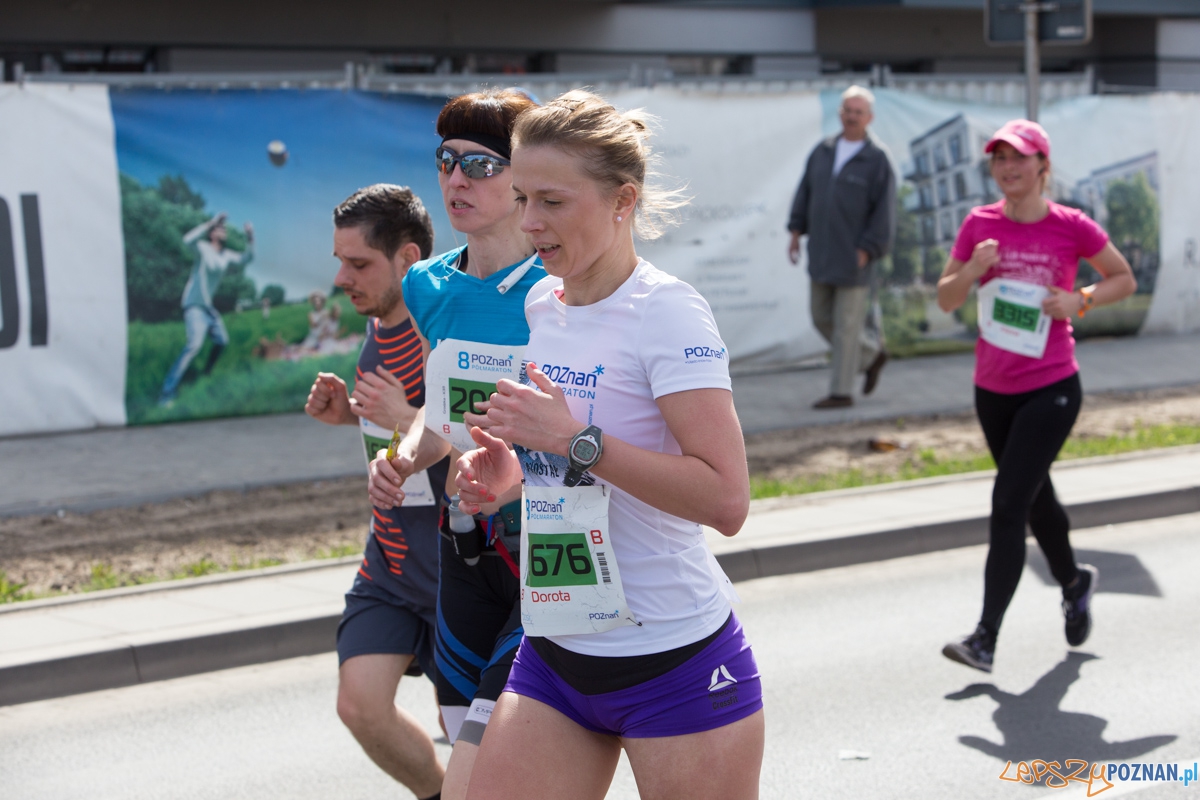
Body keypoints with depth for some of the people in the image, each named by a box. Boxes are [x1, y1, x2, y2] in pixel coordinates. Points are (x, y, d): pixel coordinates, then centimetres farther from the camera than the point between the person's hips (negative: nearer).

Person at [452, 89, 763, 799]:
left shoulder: (665, 309, -15)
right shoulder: (539, 304, 7)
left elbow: (726, 500, -24)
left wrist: (577, 440, -26)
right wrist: (514, 469, 2)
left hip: (678, 662, -6)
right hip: (554, 656, 7)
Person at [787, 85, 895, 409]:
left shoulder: (877, 159, -7)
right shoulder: (822, 151, 9)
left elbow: (884, 210, -8)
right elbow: (805, 191, 17)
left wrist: (867, 250, -12)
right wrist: (796, 231, 10)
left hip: (853, 258, -6)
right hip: (821, 255, 6)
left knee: (846, 325, -1)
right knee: (822, 319, 13)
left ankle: (841, 392, 8)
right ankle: (873, 353, 33)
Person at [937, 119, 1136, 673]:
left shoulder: (1071, 227, -7)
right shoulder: (979, 224, 0)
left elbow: (1124, 279, 6)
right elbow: (946, 300, 3)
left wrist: (1080, 300, -12)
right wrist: (973, 269, -17)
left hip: (1051, 389, -5)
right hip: (992, 389, 5)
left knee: (1008, 503, -14)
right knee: (1035, 499, 20)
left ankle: (986, 638, -13)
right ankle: (1074, 582, 47)